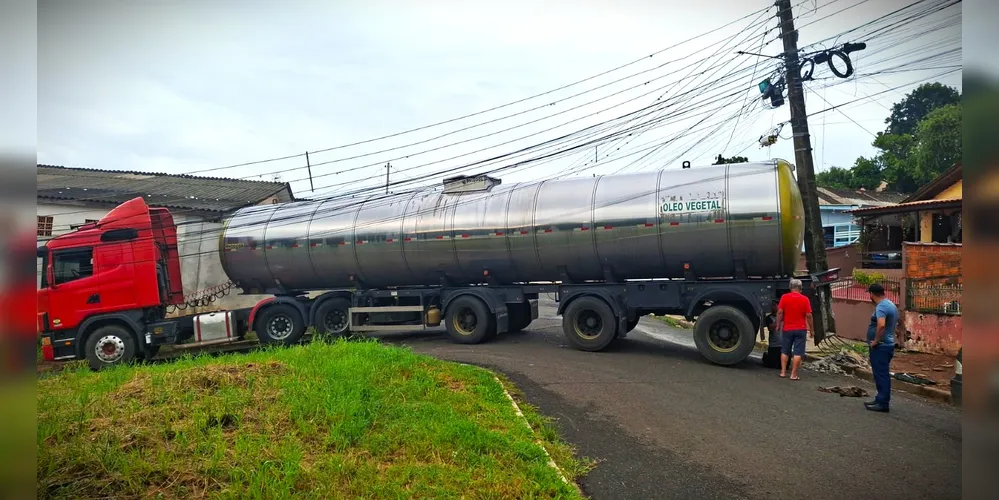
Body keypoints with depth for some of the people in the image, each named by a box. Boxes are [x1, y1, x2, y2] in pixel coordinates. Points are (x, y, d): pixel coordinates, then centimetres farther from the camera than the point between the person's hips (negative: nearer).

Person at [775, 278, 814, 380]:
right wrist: (811, 329, 3)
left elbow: (780, 312, -7)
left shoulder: (784, 297, -4)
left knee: (785, 351, 13)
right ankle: (793, 374, 0)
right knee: (798, 353, 1)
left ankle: (783, 372, 13)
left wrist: (778, 325, 3)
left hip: (787, 329, 1)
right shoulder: (805, 299, -5)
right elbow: (808, 315, -5)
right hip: (800, 329, -1)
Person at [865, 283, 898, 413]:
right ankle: (880, 399, 25)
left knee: (881, 375, -5)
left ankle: (882, 403, -1)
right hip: (887, 344, 10)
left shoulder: (881, 307, -20)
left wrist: (876, 340, -23)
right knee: (883, 374, 16)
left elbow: (881, 325, -36)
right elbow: (894, 323, 26)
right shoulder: (891, 305, 13)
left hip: (880, 347, -10)